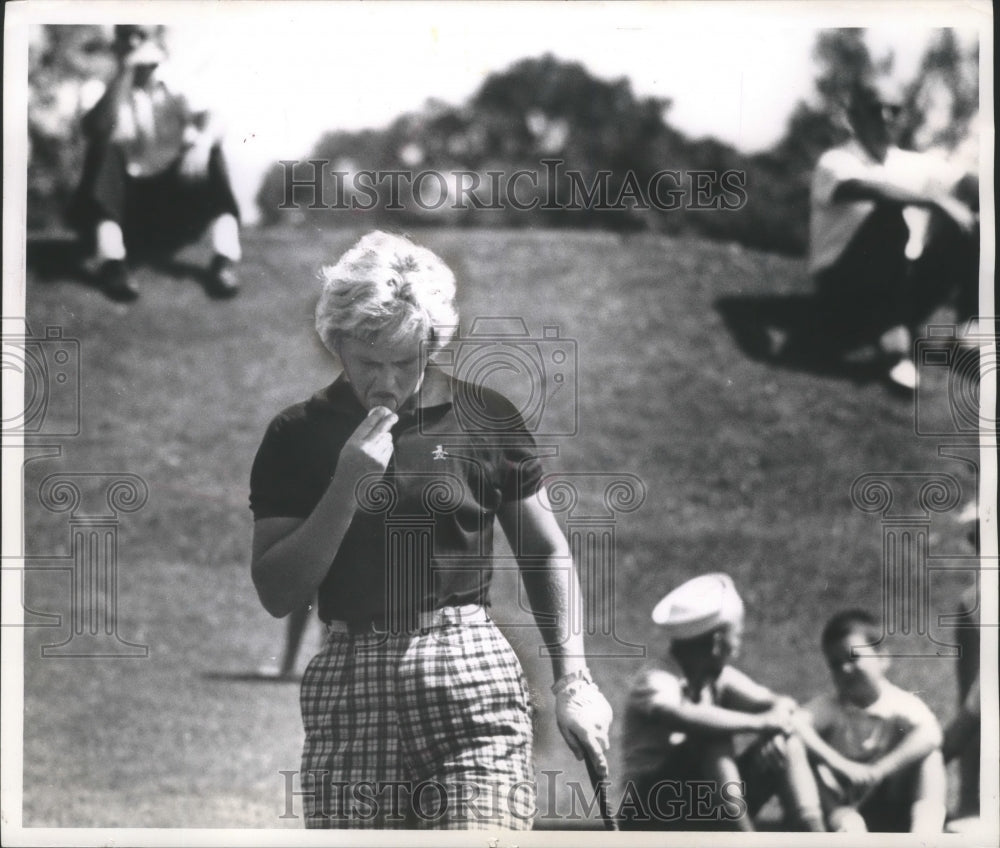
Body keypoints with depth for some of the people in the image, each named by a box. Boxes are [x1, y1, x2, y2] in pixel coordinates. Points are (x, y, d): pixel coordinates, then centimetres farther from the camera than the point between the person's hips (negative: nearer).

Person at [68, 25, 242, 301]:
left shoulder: (177, 89, 4)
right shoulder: (111, 93, 2)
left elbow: (210, 122, -17)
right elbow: (101, 130, -22)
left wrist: (202, 143, -41)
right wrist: (125, 74, -22)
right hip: (127, 199, -1)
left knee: (208, 146, -20)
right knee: (103, 149, -25)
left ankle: (225, 258, -34)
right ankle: (110, 261, -44)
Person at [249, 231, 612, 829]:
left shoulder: (486, 420, 5)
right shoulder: (299, 437, 7)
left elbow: (547, 555, 13)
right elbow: (276, 593, 2)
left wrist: (573, 679, 4)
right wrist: (347, 487, -9)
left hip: (470, 674, -2)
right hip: (349, 687, 2)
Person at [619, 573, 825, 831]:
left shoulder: (720, 679, 6)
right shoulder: (655, 682, -16)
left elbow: (783, 704, -1)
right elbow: (683, 716, -38)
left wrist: (776, 725, -26)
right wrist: (759, 722, -34)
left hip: (711, 820, 7)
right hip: (653, 819, -7)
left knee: (786, 745, -10)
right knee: (714, 741, -30)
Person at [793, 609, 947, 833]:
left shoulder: (902, 704, -9)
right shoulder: (830, 705, -5)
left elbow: (931, 735, -31)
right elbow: (795, 723, -27)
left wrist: (878, 770, -40)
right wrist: (841, 765, -38)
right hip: (845, 808, 0)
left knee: (929, 753, -23)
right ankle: (840, 818, -33)